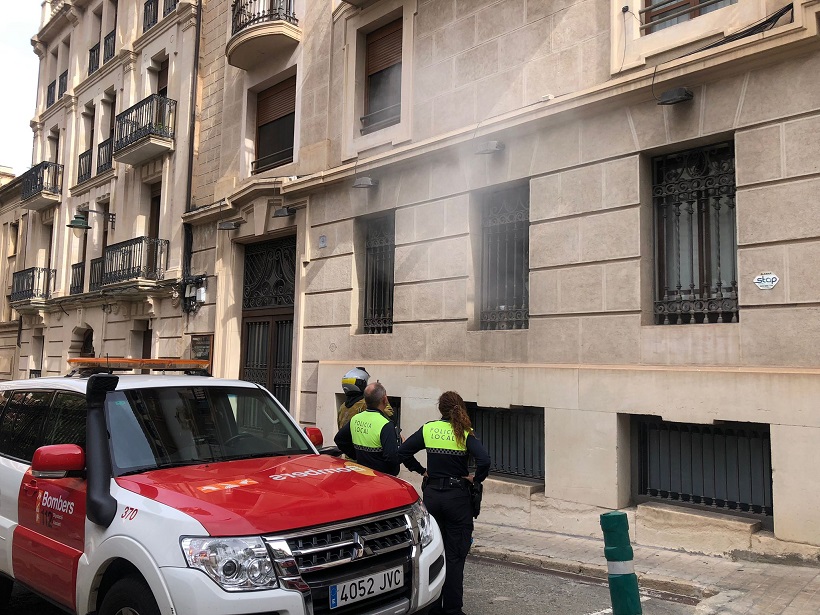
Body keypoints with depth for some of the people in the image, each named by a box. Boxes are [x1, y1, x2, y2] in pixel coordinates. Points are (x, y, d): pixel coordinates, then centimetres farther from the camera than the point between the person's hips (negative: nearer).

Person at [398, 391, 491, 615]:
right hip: (458, 497, -3)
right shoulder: (465, 433, -8)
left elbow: (402, 452, -1)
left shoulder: (428, 429, -1)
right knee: (454, 556, 6)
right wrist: (477, 479, -5)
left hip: (432, 494, 3)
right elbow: (484, 460, -22)